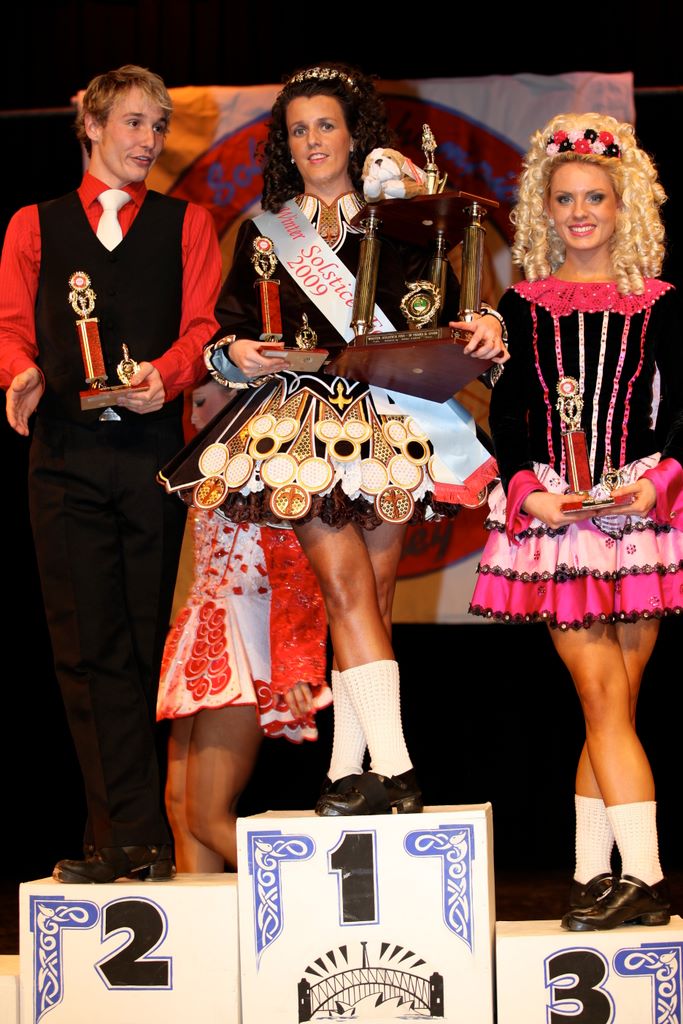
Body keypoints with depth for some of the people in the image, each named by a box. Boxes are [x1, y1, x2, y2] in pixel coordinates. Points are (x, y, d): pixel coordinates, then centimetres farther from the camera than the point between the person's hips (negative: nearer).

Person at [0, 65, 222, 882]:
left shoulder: (184, 224, 16)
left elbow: (201, 324, 5)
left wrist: (166, 375, -16)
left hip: (152, 443, 0)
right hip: (66, 452, 0)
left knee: (143, 643, -1)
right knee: (88, 645, -5)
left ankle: (119, 836, 4)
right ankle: (135, 837, -2)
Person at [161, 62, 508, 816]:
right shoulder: (263, 232, 13)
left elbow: (445, 314, 7)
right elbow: (228, 331, 13)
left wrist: (485, 328, -13)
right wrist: (238, 353, -9)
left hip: (389, 427, 1)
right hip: (303, 428, -1)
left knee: (371, 602, 0)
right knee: (350, 591, -13)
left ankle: (349, 768, 5)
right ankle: (394, 768, -17)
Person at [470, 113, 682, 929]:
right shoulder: (524, 307, 9)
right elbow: (506, 415, 8)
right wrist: (527, 488, -7)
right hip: (554, 514, 0)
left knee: (609, 705, 1)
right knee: (605, 701, -8)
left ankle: (593, 873, 5)